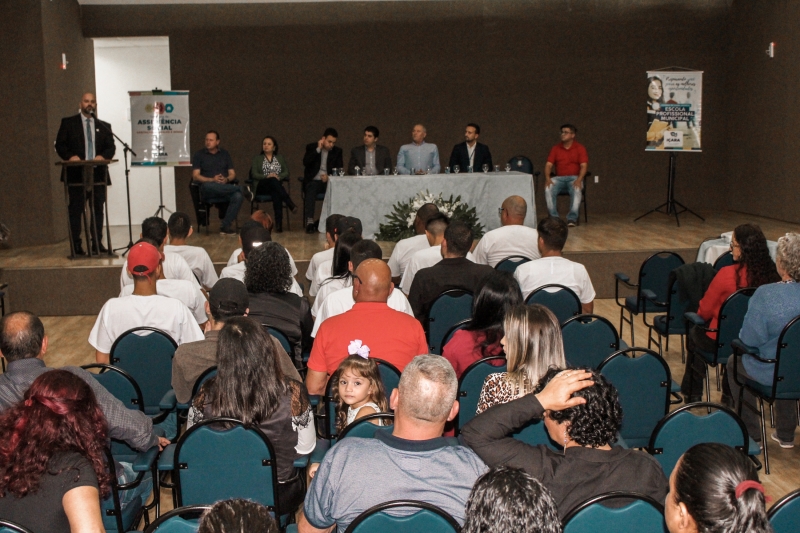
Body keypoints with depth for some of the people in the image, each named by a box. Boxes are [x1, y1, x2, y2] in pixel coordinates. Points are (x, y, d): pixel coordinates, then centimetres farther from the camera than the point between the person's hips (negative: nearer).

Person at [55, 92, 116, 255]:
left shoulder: (104, 126, 16)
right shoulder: (68, 123, 9)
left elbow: (111, 147, 9)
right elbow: (60, 144, 3)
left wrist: (103, 156, -12)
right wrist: (70, 156, -16)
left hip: (98, 173, 3)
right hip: (76, 174, -2)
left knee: (98, 209, 3)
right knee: (75, 209, -2)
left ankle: (97, 243, 9)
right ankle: (76, 245, 2)